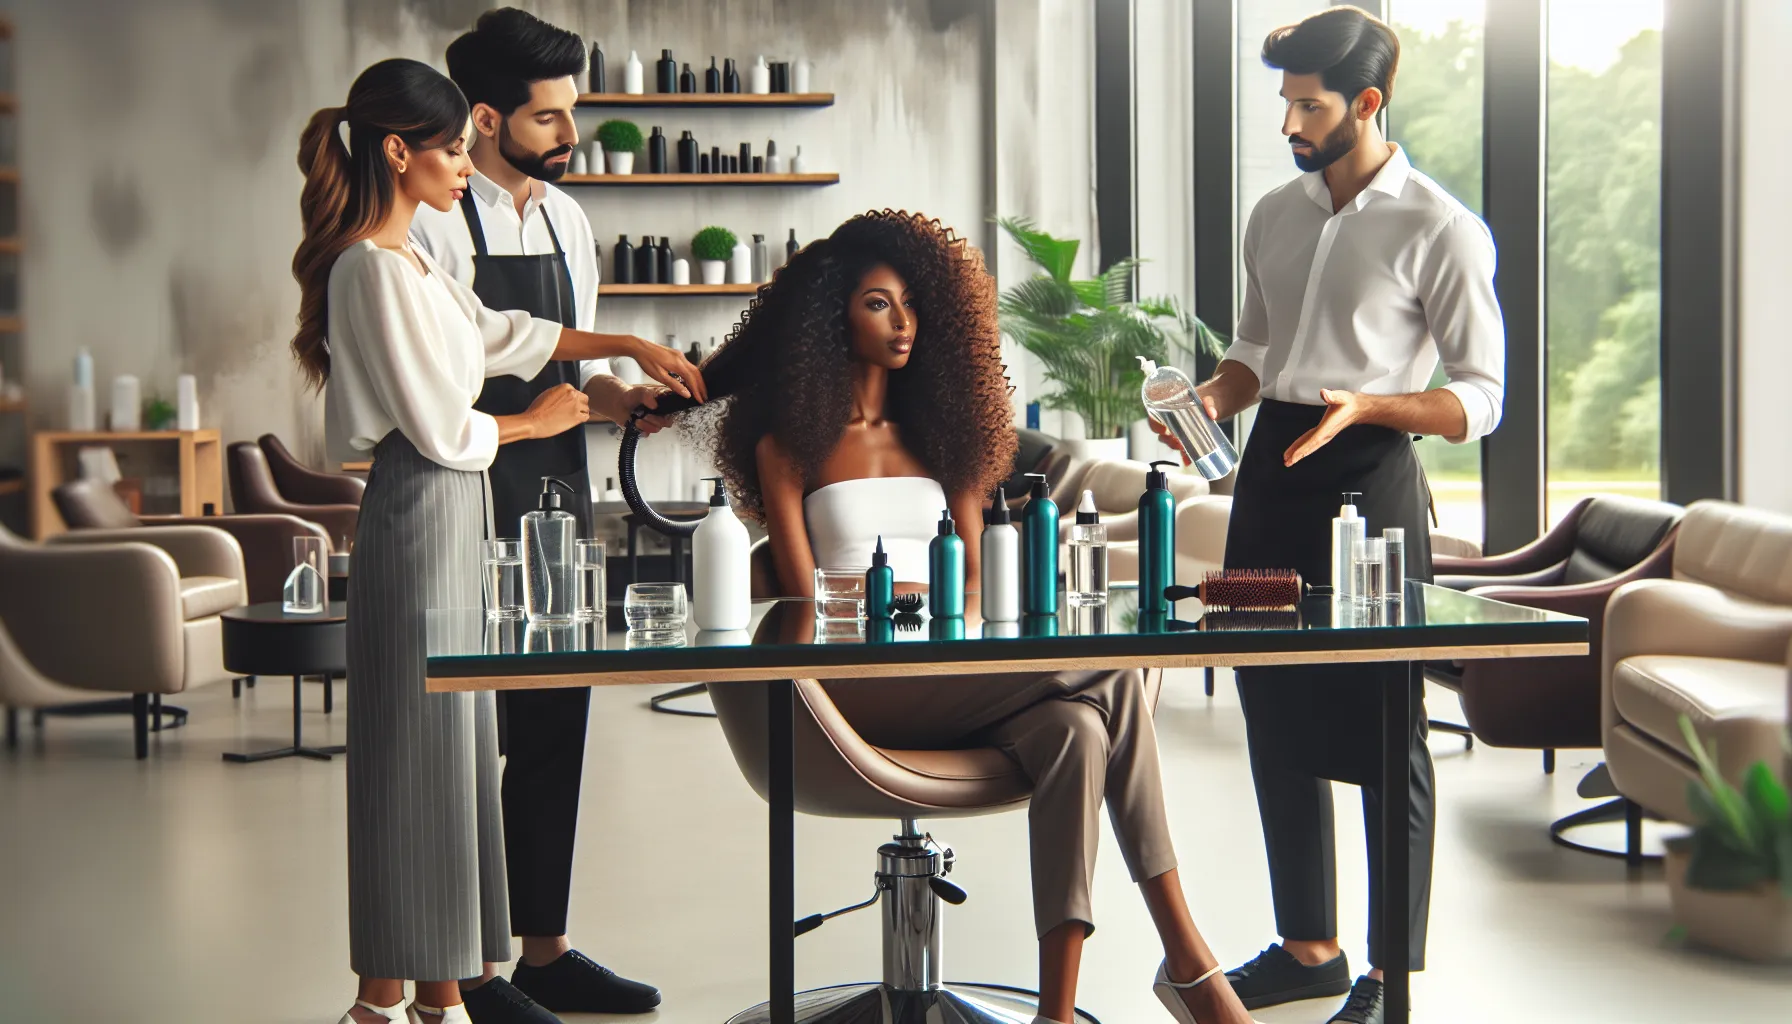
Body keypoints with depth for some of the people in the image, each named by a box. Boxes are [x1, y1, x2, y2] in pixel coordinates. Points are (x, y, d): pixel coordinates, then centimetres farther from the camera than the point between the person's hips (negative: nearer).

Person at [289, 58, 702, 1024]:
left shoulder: (411, 262, 13)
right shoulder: (374, 270, -17)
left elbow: (504, 334, 26)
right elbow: (441, 429, -18)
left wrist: (634, 347, 26)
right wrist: (539, 421, 0)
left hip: (452, 518, 10)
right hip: (418, 517, -10)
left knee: (452, 753, 12)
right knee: (413, 753, -2)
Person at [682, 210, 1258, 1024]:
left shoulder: (935, 432, 23)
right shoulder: (788, 445, 9)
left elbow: (973, 573, 18)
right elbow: (805, 599, 0)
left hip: (948, 681, 5)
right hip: (857, 685, -5)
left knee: (1073, 728, -33)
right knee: (1108, 668, -27)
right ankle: (1185, 955, -25)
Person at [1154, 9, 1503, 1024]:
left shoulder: (1442, 230, -8)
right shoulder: (1276, 215, 13)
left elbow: (1480, 398, -8)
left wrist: (1366, 404, -23)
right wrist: (1210, 399, 3)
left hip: (1369, 478, -7)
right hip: (1270, 467, 7)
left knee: (1383, 733, -1)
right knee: (1276, 720, 11)